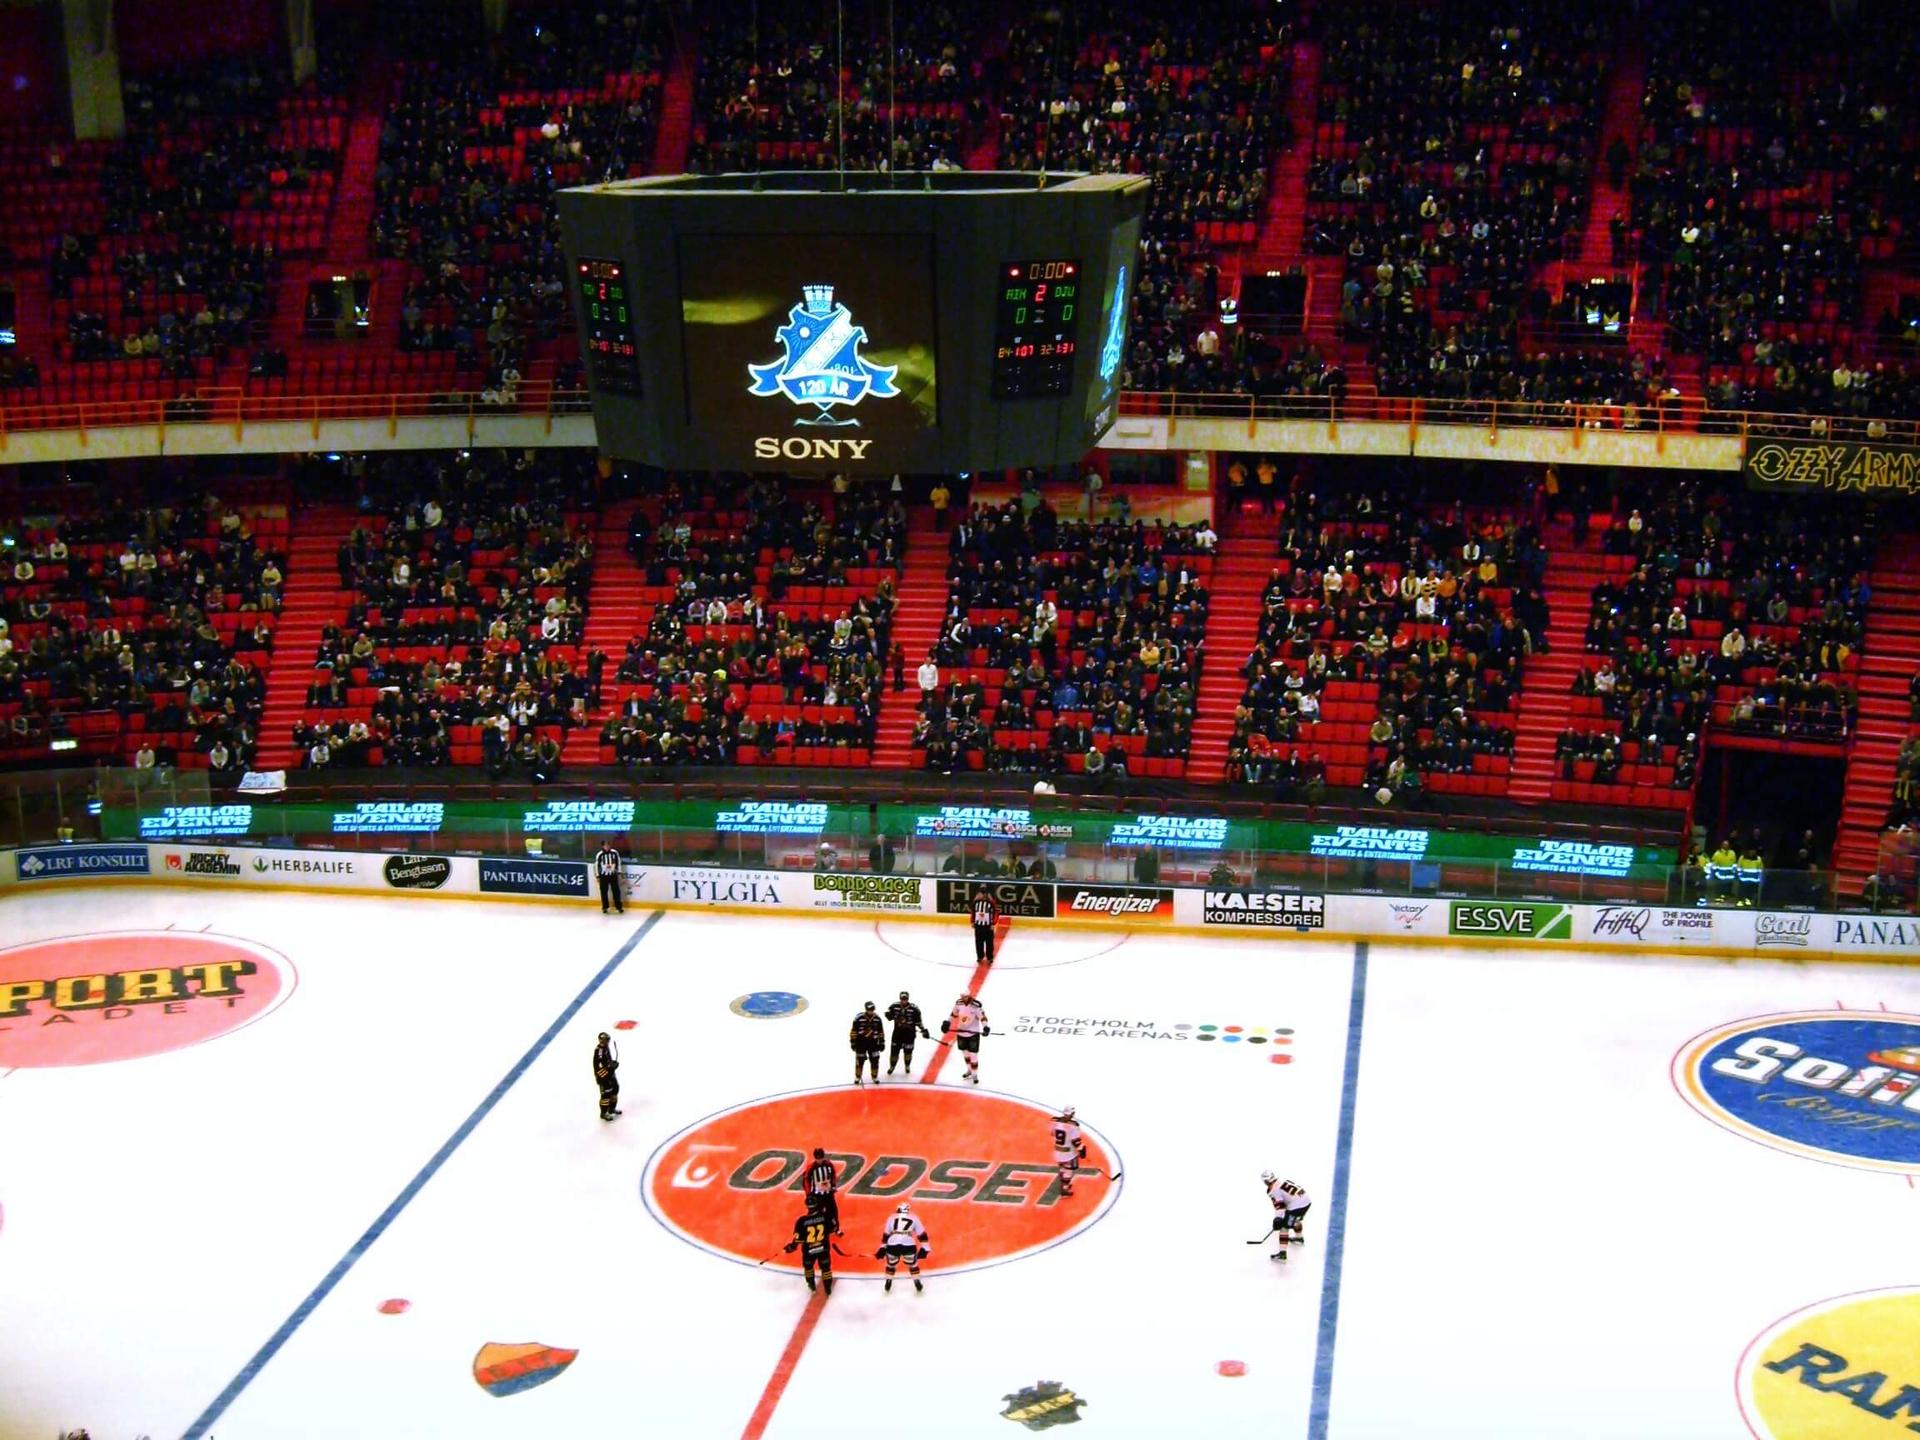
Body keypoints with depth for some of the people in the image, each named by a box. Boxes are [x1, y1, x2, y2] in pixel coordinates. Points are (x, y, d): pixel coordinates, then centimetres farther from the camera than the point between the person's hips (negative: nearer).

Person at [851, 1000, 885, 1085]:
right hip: (861, 1042, -3)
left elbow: (881, 1031, 6)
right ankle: (857, 1077, 17)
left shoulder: (877, 1018, -2)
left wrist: (882, 1042, 5)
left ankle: (875, 1077, 19)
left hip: (873, 1042, 3)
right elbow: (853, 1031, -8)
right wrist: (853, 1042, -7)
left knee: (875, 1060, 4)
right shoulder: (859, 1018, -14)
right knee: (859, 1060, 3)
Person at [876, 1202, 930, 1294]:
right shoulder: (914, 1218, 21)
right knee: (913, 1264, 24)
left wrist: (882, 1248, 34)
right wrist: (925, 1248, 23)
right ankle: (918, 1285, 25)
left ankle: (888, 1284, 33)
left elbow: (886, 1235, 27)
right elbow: (922, 1234, 20)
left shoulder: (891, 1218, 24)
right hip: (908, 1245, -1)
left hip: (892, 1245, 1)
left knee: (891, 1264, 28)